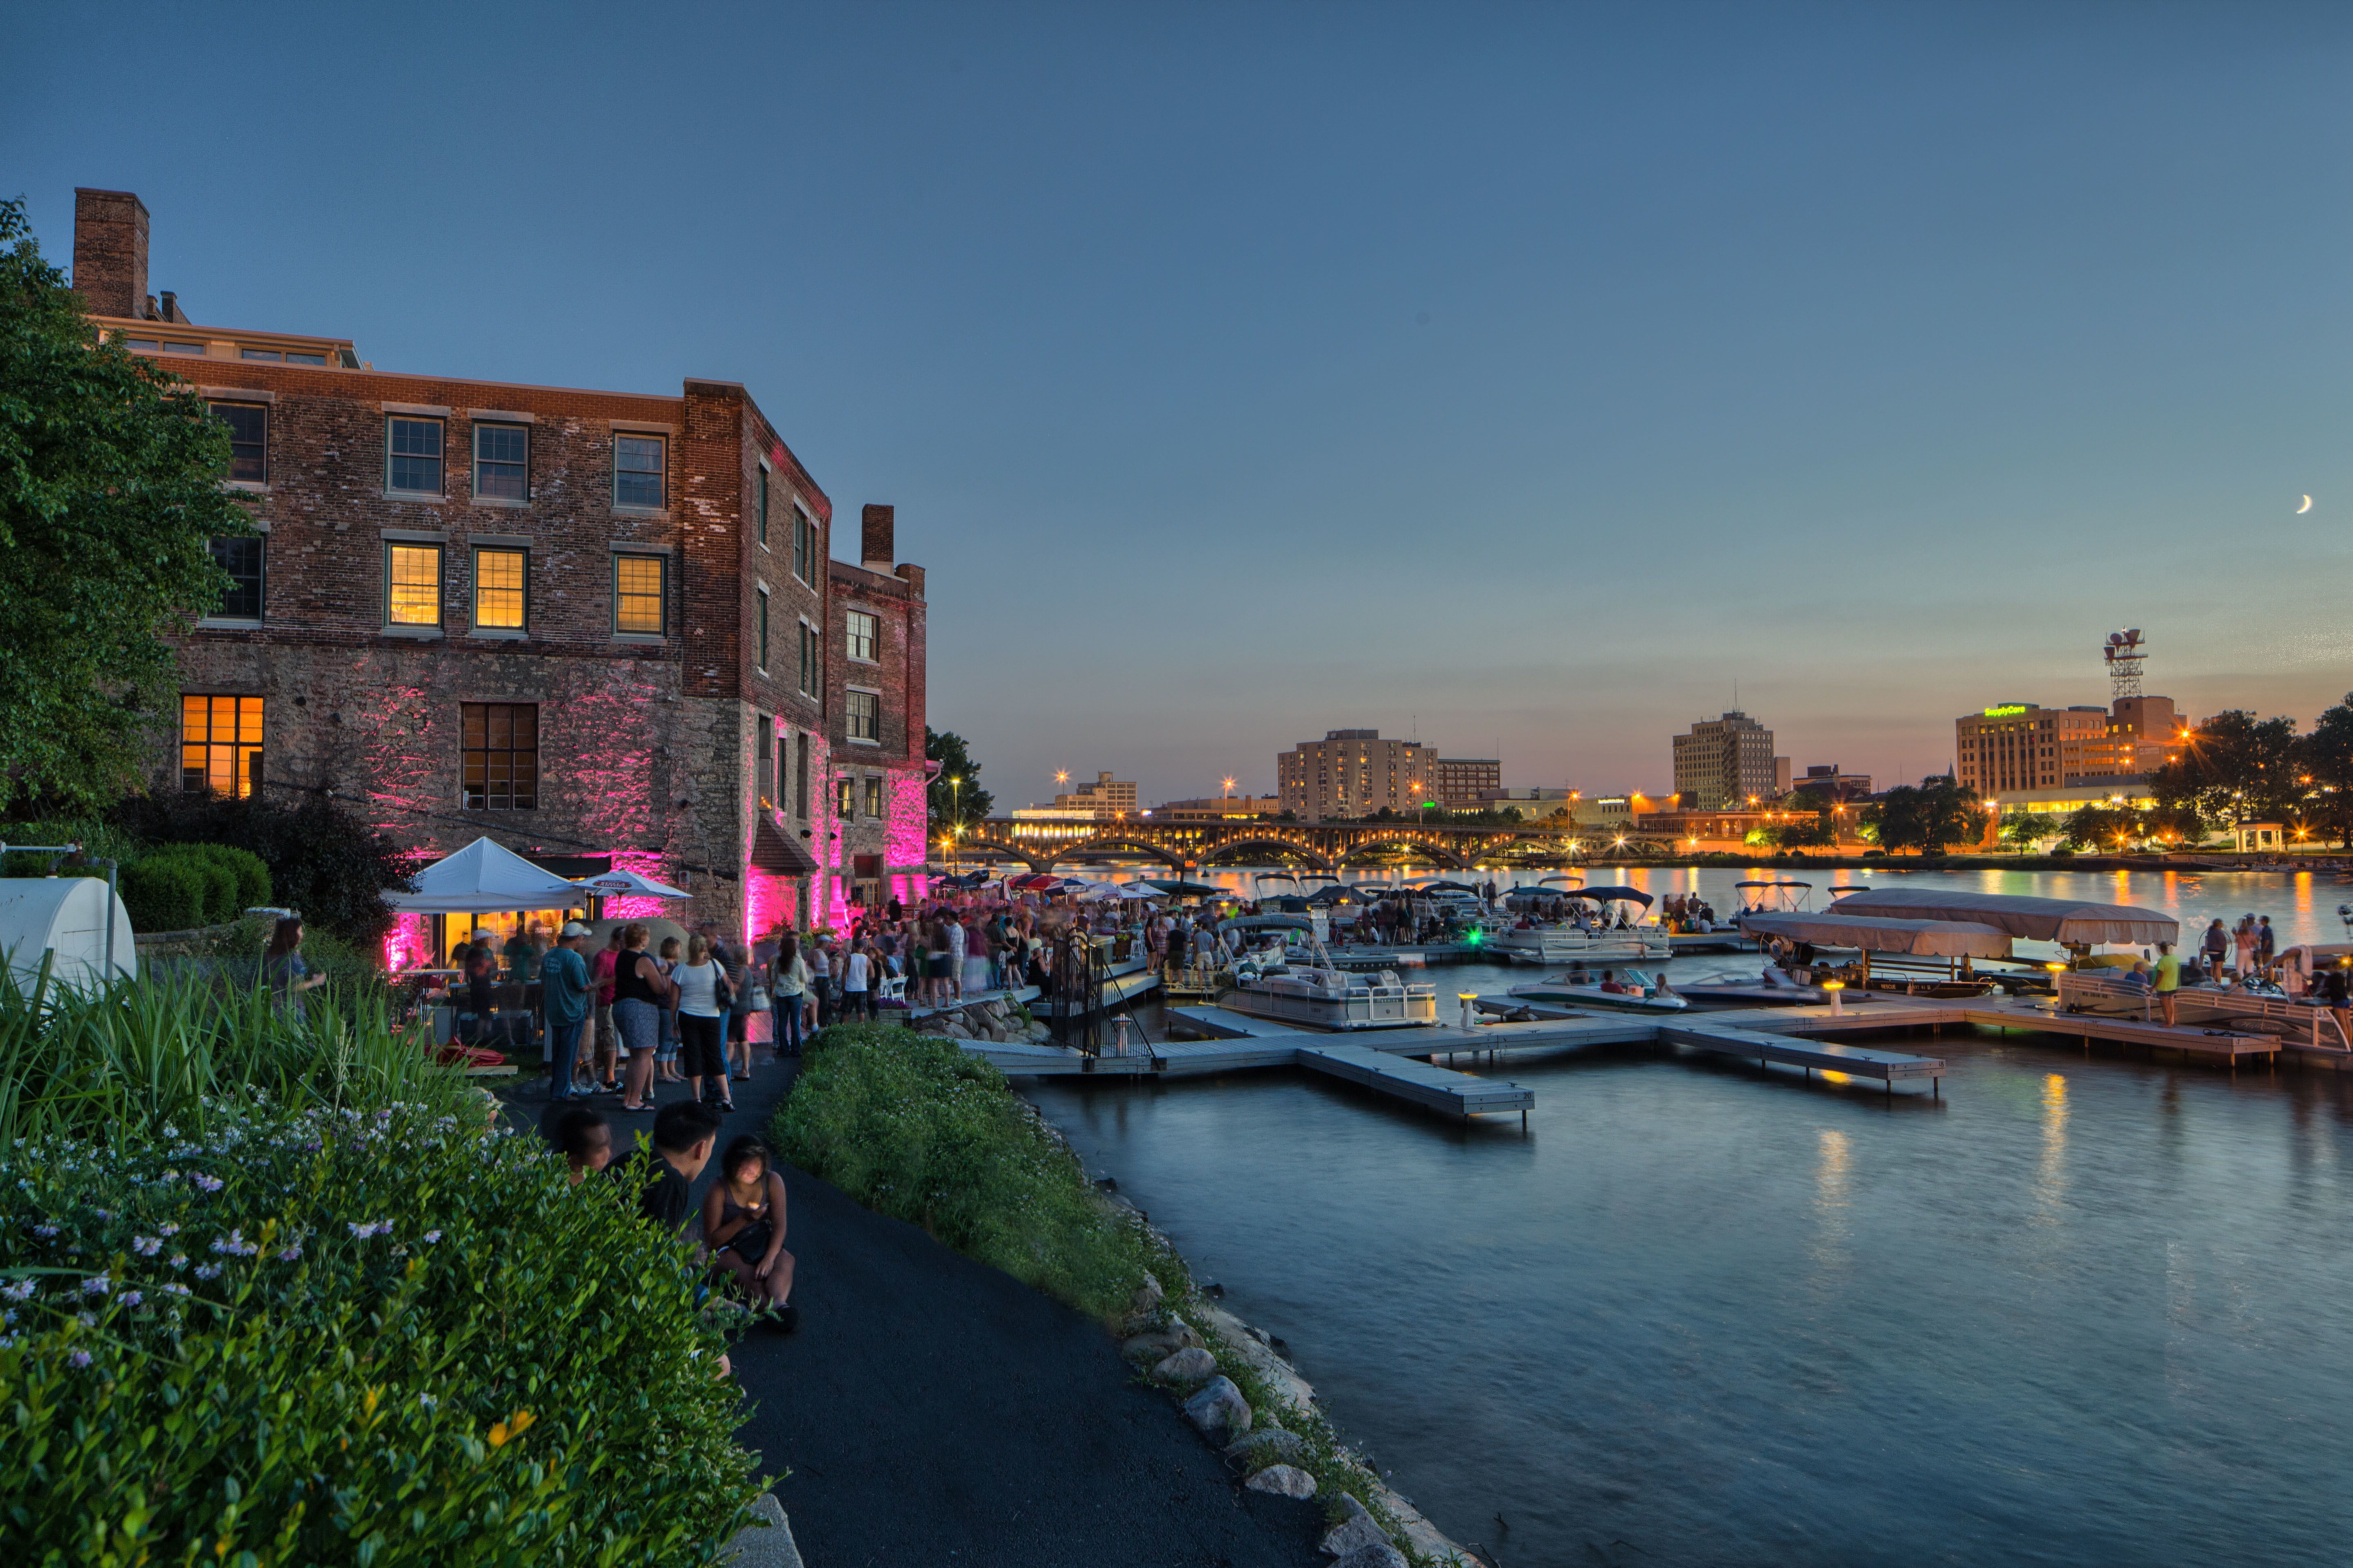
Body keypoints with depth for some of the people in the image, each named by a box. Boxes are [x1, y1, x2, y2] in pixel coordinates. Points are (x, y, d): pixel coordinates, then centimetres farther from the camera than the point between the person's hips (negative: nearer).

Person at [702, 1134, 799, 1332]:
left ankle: (777, 1303, -60)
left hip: (765, 1246, 3)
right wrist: (744, 1219, -25)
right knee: (746, 1274, -36)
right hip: (729, 1250, -2)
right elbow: (712, 1239, -11)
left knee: (785, 1263, -32)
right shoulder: (719, 1190, -13)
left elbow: (779, 1226, -6)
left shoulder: (773, 1181, -5)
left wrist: (770, 1258, -24)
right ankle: (777, 1308, -59)